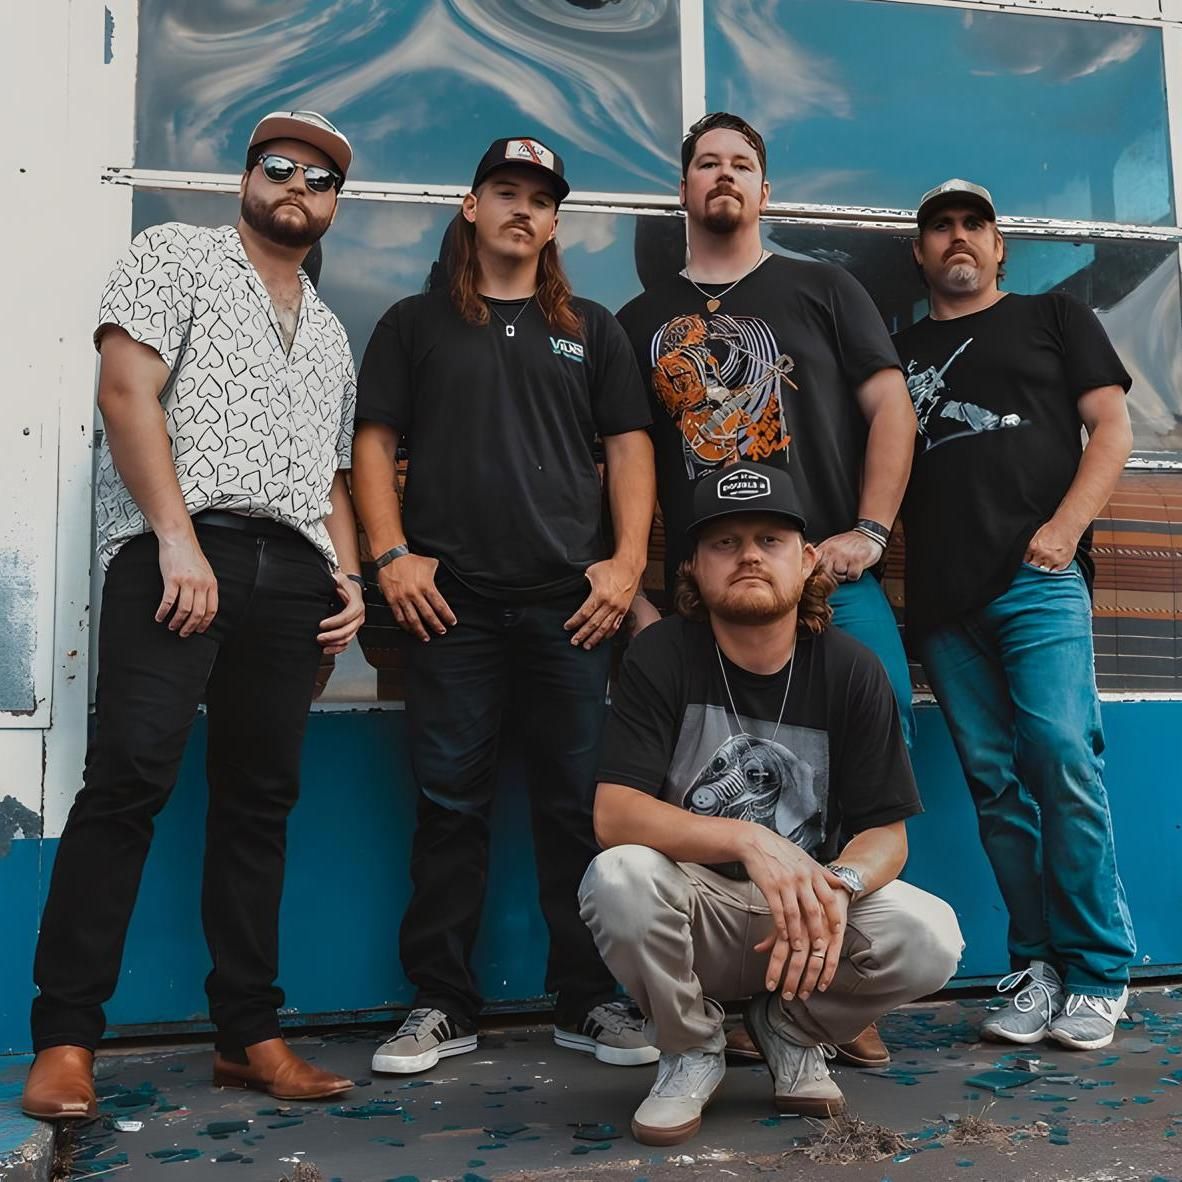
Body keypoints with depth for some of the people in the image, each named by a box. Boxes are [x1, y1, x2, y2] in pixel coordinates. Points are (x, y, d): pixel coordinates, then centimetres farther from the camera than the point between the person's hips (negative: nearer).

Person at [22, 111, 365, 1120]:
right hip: (180, 551, -5)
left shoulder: (330, 332, 28)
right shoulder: (177, 255, 10)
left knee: (261, 800, 4)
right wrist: (177, 536, -15)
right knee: (130, 780, -13)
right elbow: (127, 390, -4)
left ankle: (251, 1036, 10)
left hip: (292, 577, 6)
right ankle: (66, 1040, -5)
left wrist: (349, 574, 8)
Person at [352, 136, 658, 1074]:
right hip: (450, 600, 0)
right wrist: (391, 554, -5)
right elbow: (375, 441, 8)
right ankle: (442, 1004, 12)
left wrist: (628, 561, -3)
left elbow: (629, 448, 10)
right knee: (450, 801, 2)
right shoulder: (415, 323, 15)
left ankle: (589, 1000, 13)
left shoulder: (591, 329, 17)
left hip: (571, 600, 1)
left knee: (581, 802, 2)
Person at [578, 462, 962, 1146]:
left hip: (812, 911, 2)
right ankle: (692, 1050, -2)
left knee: (931, 938, -26)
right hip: (698, 910, -1)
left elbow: (886, 831, -6)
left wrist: (835, 887, -30)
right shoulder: (661, 657, -11)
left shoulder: (852, 670, -5)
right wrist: (748, 840, -36)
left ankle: (789, 1027, 7)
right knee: (619, 878, -34)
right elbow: (614, 815, -21)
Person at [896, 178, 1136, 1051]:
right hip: (942, 597, 3)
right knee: (995, 782, 2)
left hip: (1037, 582, -3)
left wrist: (1060, 534, -8)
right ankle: (1039, 968, 9)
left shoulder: (1054, 318, 16)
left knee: (1061, 760, -13)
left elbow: (1111, 431, 6)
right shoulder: (900, 351, 24)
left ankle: (1097, 976, -1)